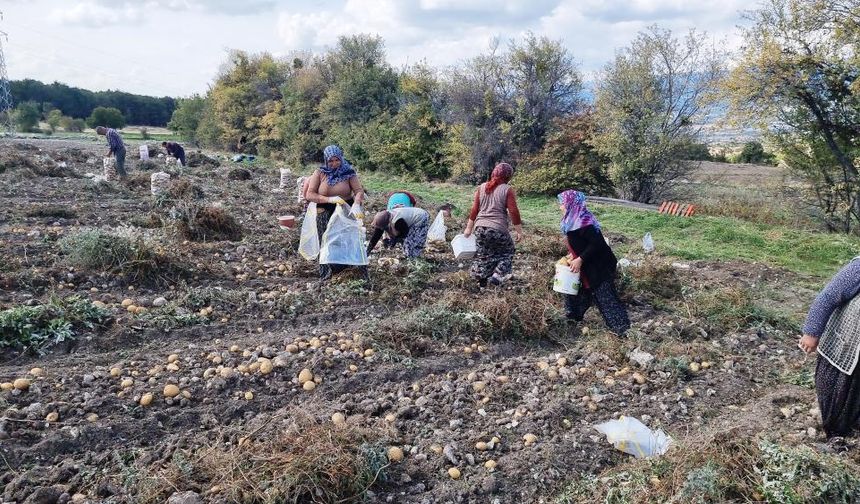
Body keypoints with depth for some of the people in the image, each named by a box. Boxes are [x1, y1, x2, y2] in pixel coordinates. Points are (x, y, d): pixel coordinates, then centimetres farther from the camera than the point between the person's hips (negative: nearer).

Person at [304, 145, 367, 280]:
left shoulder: (348, 172, -3)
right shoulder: (319, 173, -3)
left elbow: (359, 190, -11)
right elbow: (309, 194, -9)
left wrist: (356, 204, -33)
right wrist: (330, 199, -22)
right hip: (326, 214, 1)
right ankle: (327, 276, 17)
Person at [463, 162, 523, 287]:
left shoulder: (482, 187, 7)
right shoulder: (507, 190, -7)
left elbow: (474, 209, 8)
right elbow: (513, 212, -8)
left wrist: (469, 228, 15)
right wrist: (519, 231, 0)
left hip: (480, 228, 4)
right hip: (498, 229, -4)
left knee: (483, 254, 18)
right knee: (507, 252, 17)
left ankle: (480, 279, 20)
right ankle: (497, 275, 6)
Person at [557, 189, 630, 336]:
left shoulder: (583, 222, -26)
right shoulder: (573, 221, 4)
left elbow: (596, 244, -28)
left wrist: (580, 259, -26)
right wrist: (573, 256, 9)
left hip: (599, 266, -10)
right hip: (587, 266, 10)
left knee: (605, 296, 0)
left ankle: (620, 327, 10)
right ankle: (574, 316, 35)